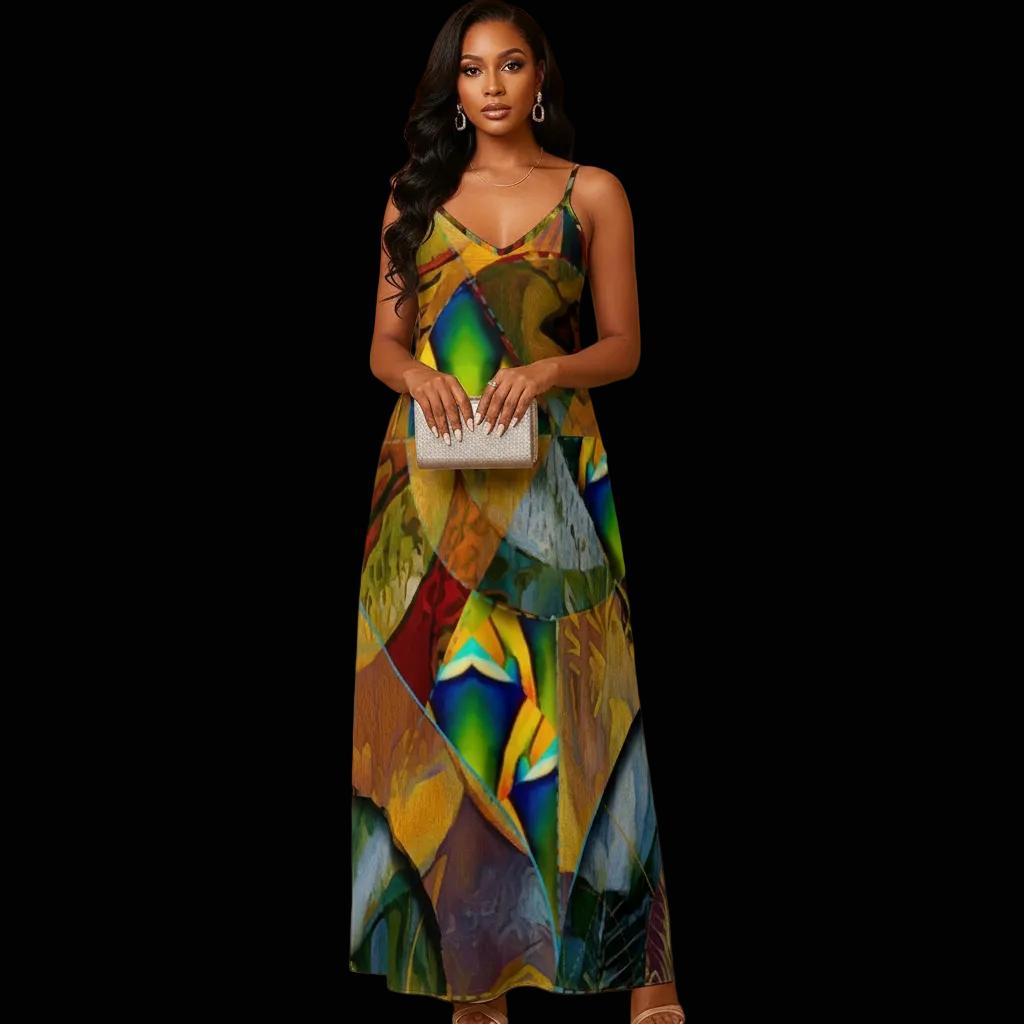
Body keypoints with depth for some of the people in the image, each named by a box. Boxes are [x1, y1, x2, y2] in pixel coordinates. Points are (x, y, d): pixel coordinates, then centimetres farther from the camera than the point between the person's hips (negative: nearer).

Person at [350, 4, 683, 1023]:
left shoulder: (592, 194, 8)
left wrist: (547, 370, -13)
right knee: (441, 701, -1)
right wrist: (419, 375, -9)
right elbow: (382, 341, 13)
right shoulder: (416, 194, 14)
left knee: (564, 701, -7)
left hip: (549, 478, -2)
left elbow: (623, 346, 6)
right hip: (433, 479, 2)